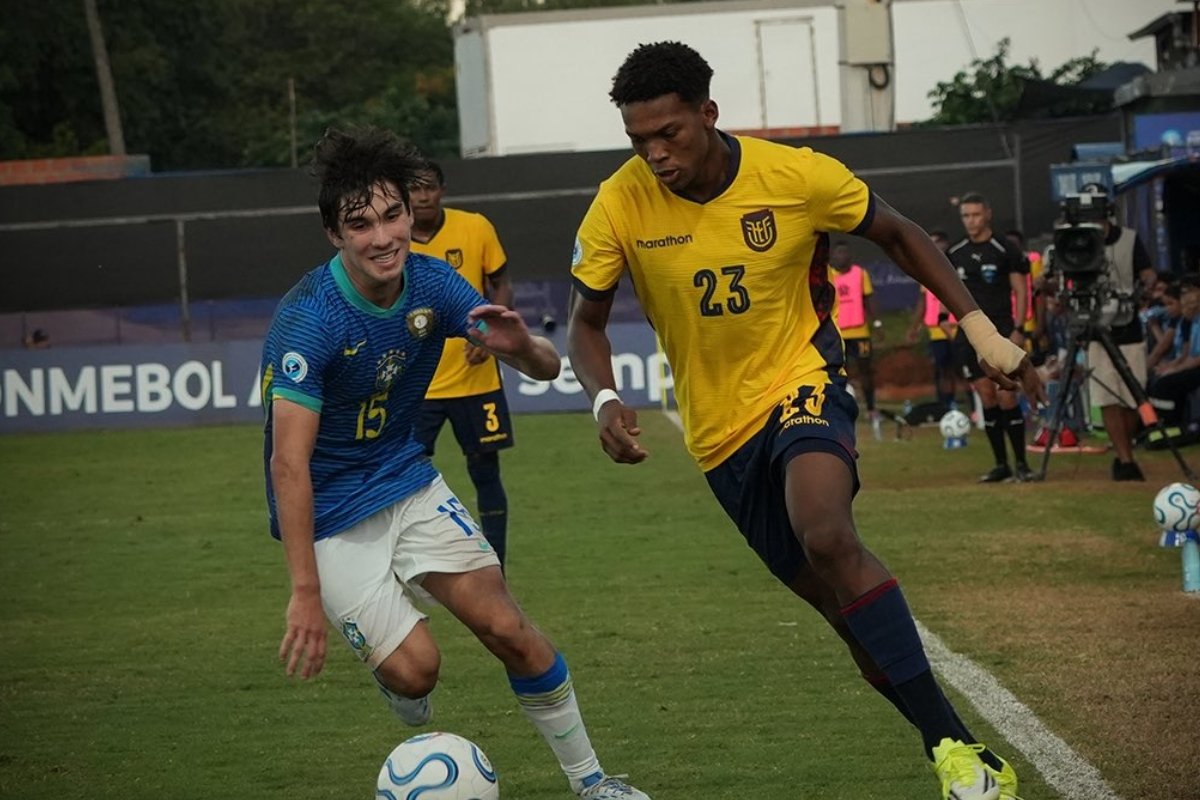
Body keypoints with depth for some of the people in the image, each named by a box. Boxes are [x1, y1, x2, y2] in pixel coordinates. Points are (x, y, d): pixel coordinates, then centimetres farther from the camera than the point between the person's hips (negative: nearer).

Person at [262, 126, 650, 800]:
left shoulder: (431, 284, -8)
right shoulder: (309, 320, -27)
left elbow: (548, 368, -2)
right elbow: (289, 463, -31)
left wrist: (518, 345, -28)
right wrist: (307, 594, -37)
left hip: (409, 483, 5)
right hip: (331, 514, -5)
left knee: (507, 628, -5)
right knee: (415, 666, -15)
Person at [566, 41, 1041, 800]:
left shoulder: (795, 175, -16)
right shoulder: (620, 206, -13)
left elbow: (899, 235, 0)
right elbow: (586, 323, -1)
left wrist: (979, 327, -9)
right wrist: (605, 399, -21)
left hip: (802, 382, -3)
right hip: (721, 429, 4)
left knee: (826, 537, -32)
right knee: (834, 595, 5)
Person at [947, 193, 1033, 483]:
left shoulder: (1005, 250, -5)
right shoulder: (955, 253, 9)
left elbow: (1020, 291, -4)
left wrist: (1018, 329, -11)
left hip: (1001, 331, -5)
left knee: (1006, 396, -10)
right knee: (986, 398, 4)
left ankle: (1021, 462, -2)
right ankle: (1000, 465, 10)